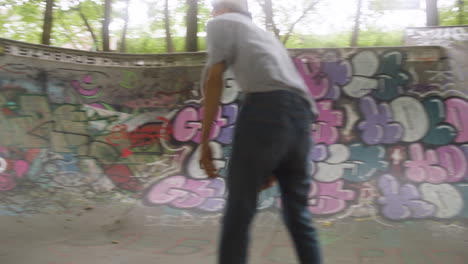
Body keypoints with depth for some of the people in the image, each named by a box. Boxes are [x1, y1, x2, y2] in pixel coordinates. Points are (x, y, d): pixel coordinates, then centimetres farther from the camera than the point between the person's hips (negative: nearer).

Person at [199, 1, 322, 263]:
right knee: (299, 214, 14)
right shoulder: (264, 34, 37)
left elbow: (214, 77, 2)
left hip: (267, 106, -7)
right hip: (302, 114, 7)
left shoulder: (221, 23, 18)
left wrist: (204, 141, 3)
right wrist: (271, 166, 32)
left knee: (239, 210, 0)